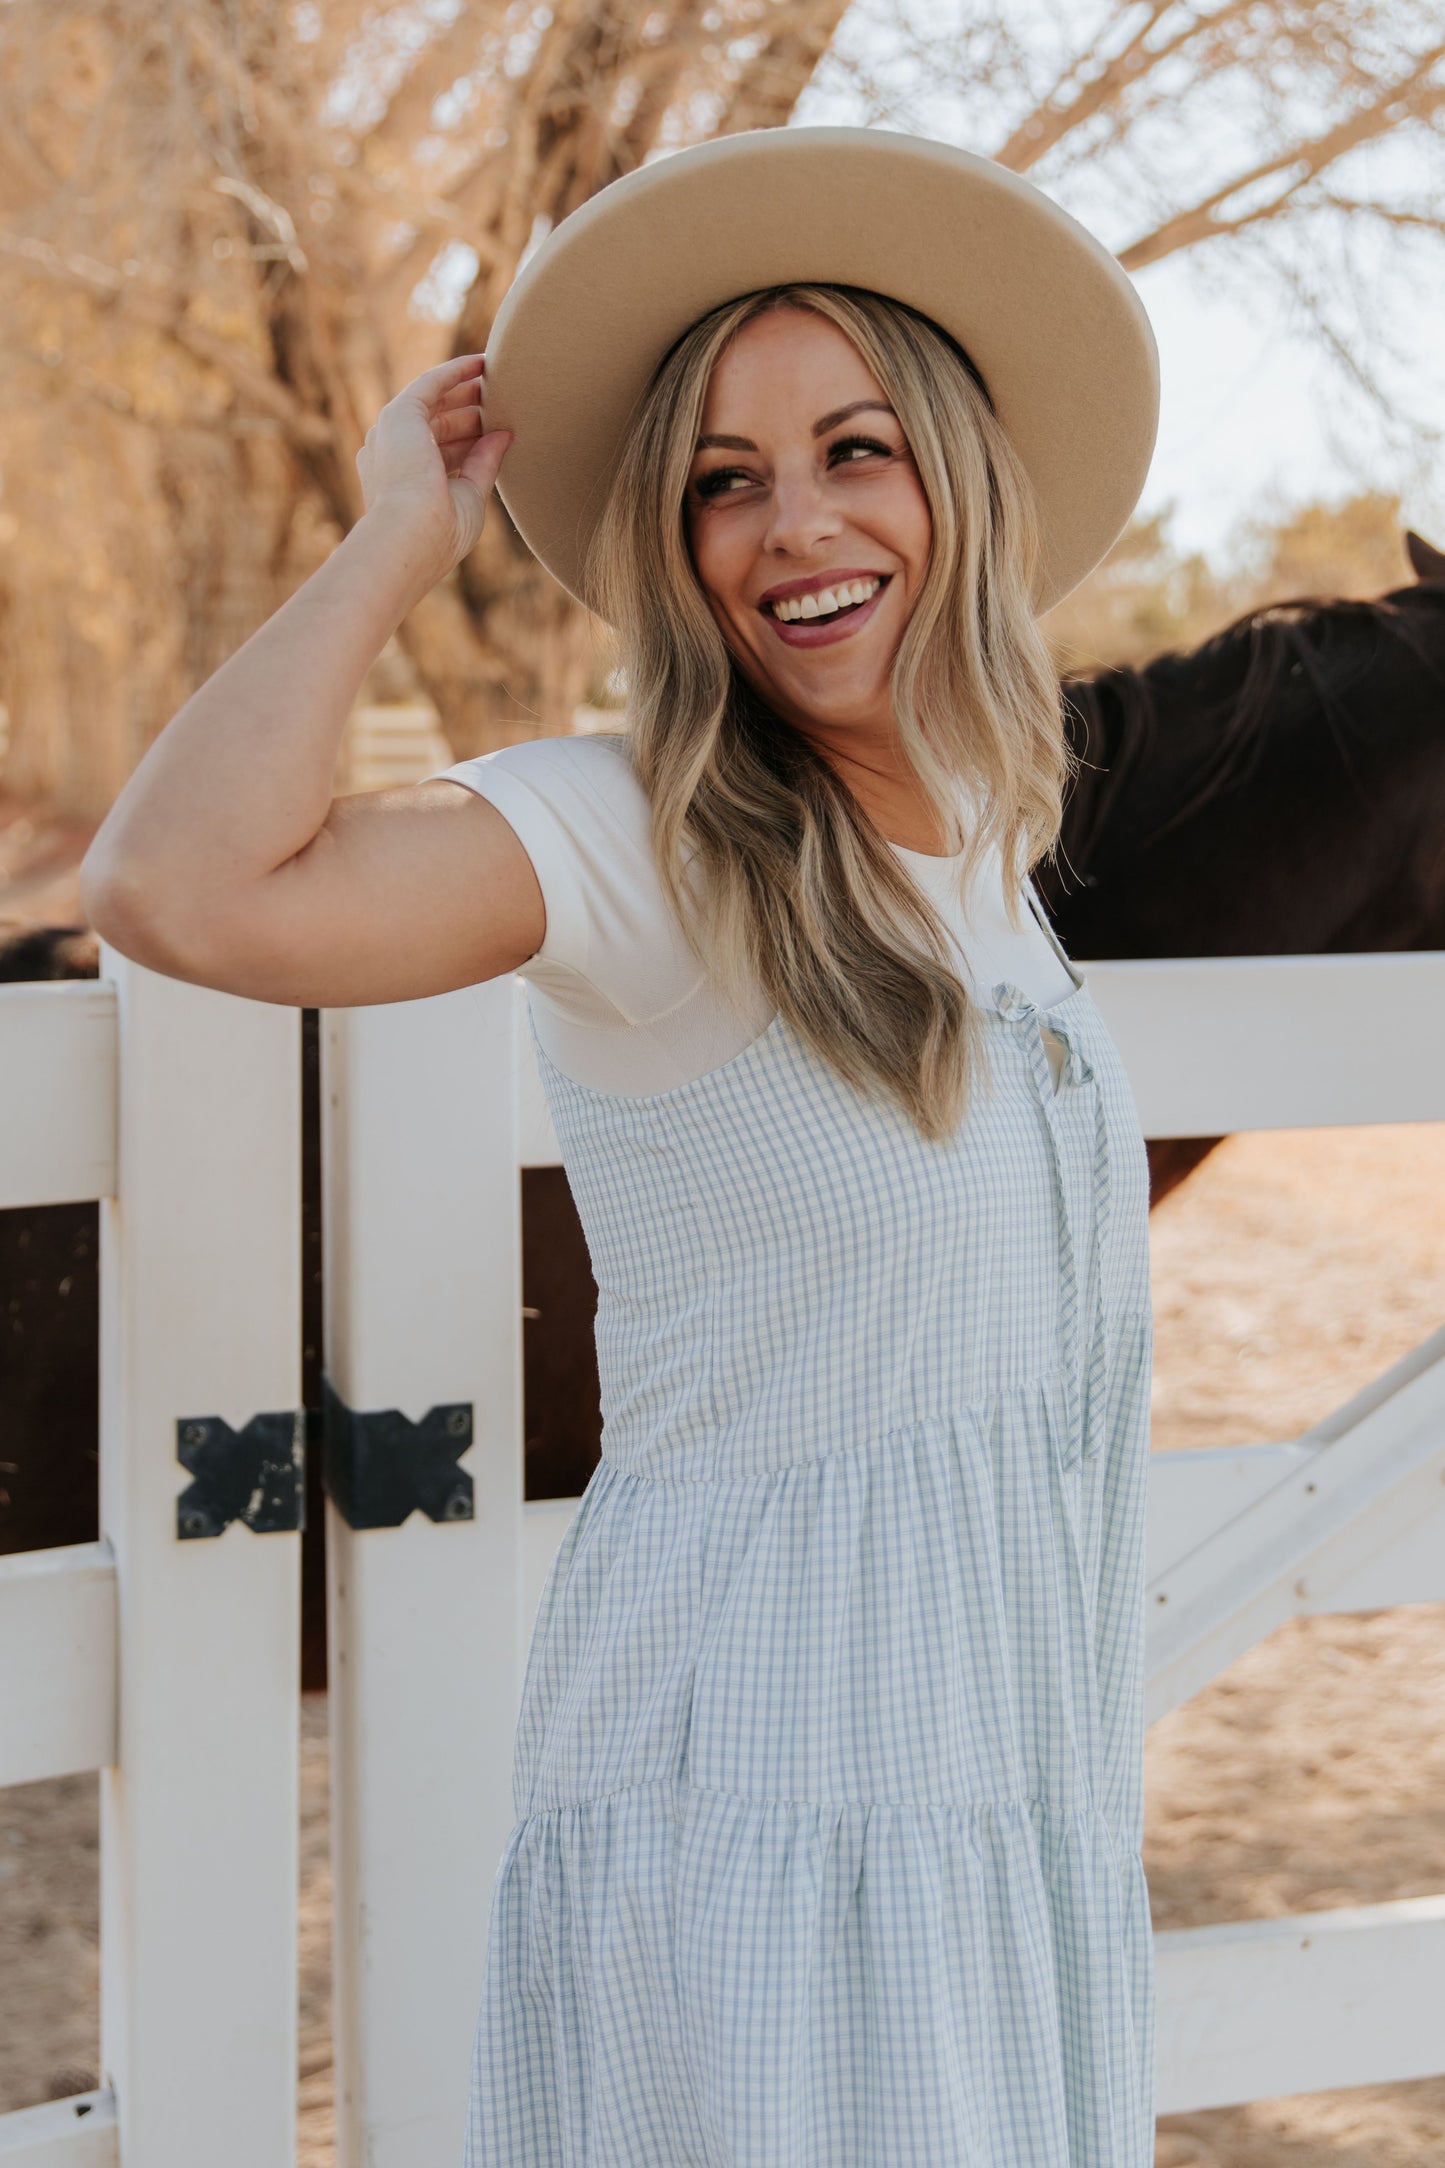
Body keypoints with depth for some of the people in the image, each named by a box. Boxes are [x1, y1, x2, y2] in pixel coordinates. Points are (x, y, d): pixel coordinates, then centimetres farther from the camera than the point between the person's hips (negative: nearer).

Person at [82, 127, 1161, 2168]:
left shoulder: (986, 853, 9)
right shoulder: (632, 845, -14)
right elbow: (179, 890, -32)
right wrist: (402, 537, -19)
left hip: (1016, 1796, 7)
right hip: (746, 1807, -7)